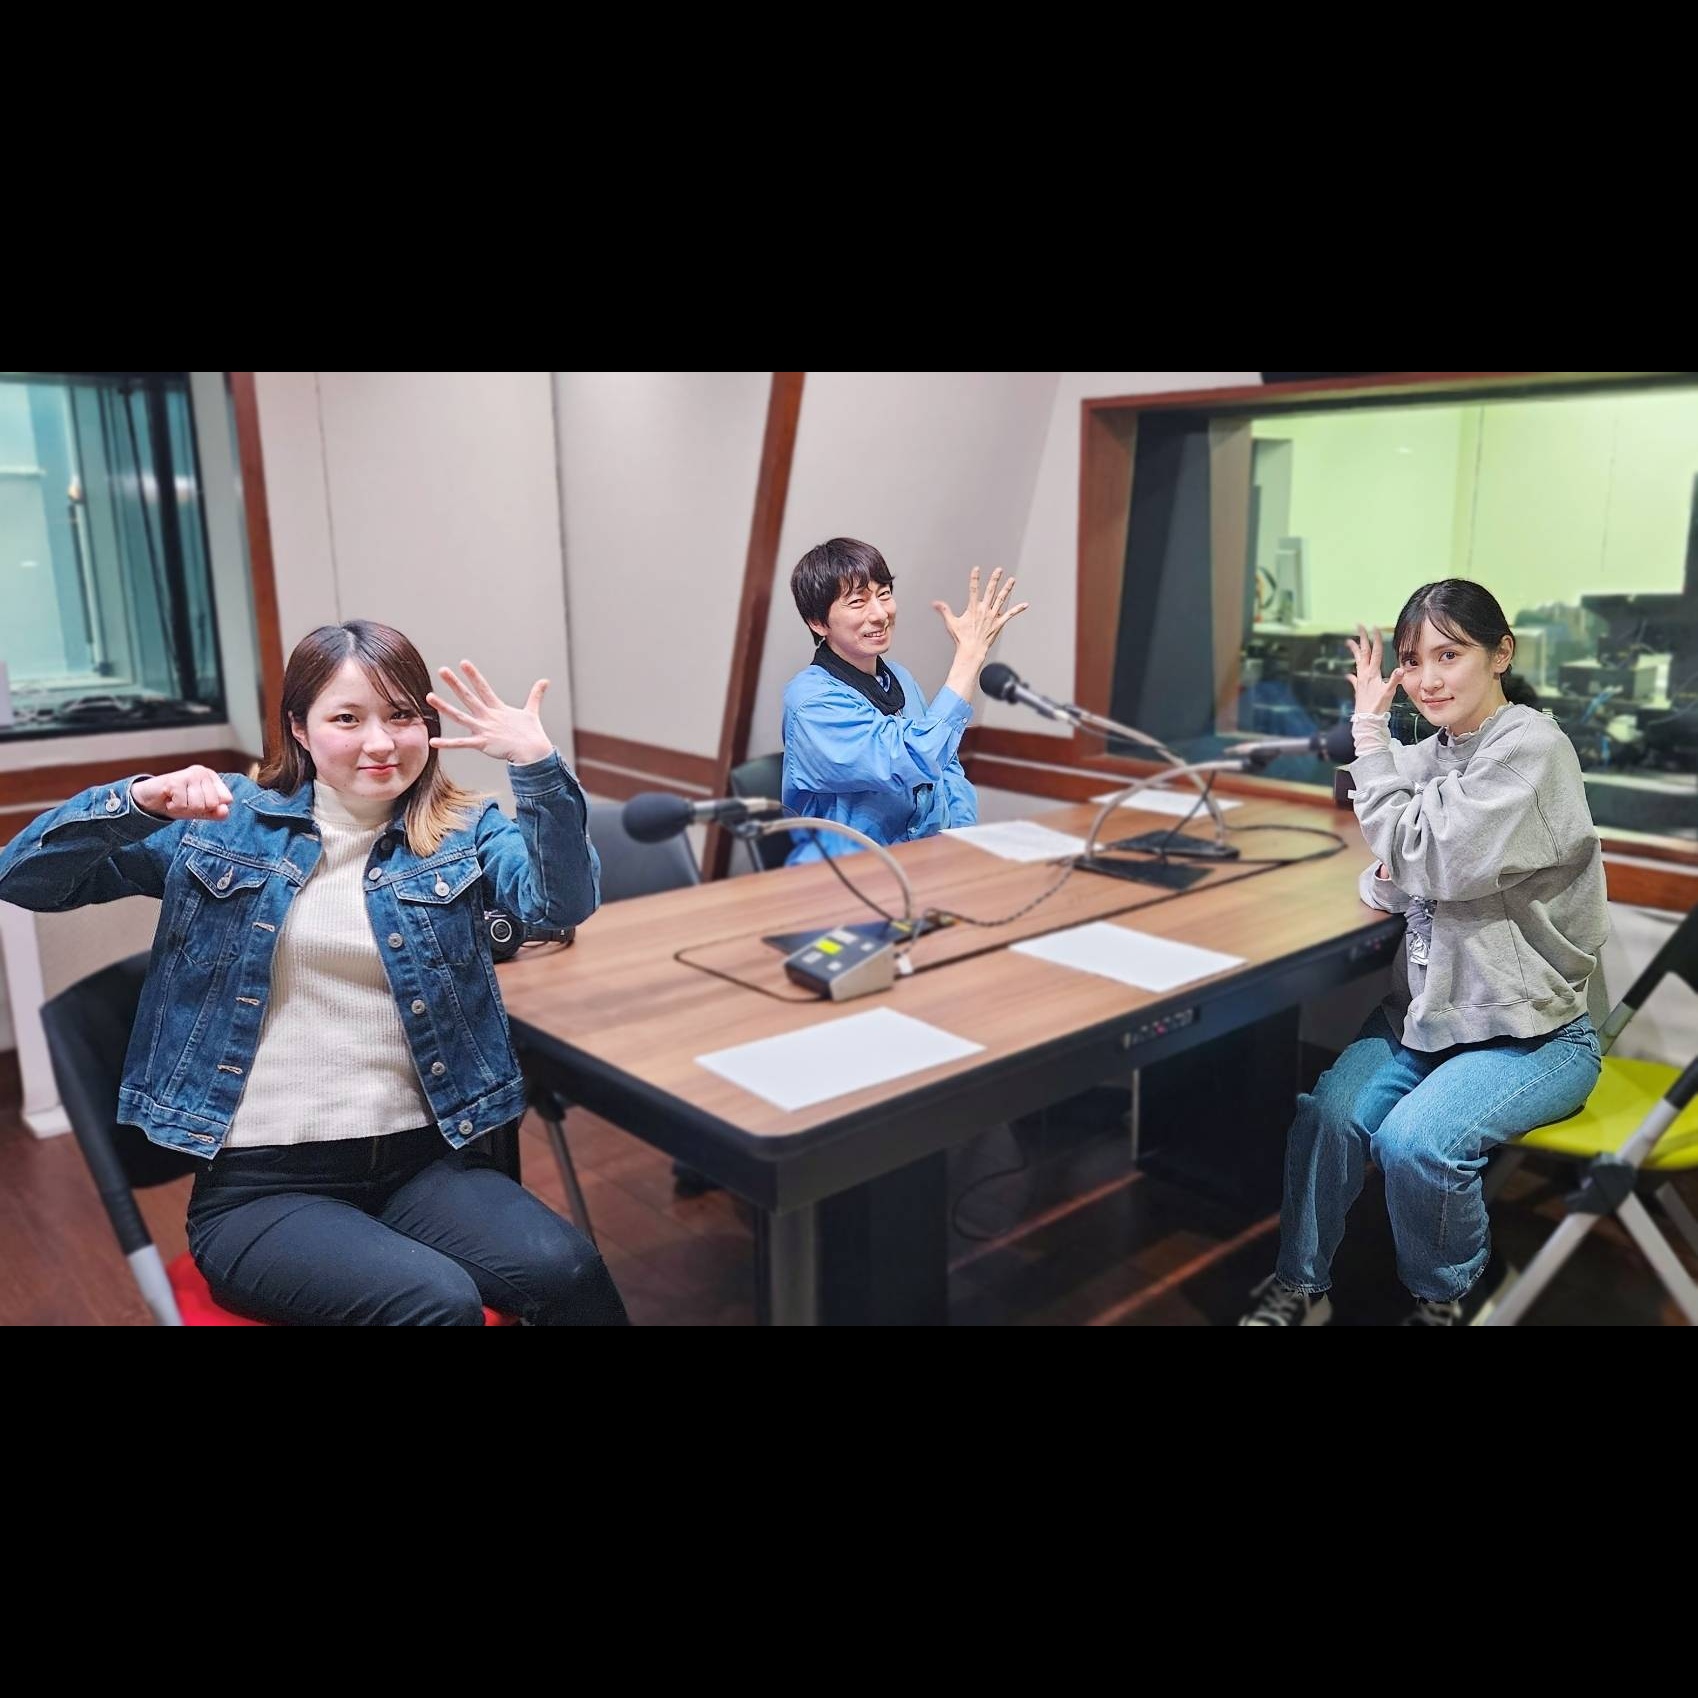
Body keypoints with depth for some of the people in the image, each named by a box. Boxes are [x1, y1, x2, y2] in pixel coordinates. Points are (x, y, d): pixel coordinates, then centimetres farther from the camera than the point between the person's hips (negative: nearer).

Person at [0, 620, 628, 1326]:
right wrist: (140, 803, -14)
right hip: (260, 1182, -1)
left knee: (565, 1268, -26)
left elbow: (560, 904, -12)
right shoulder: (222, 821, 6)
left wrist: (537, 766, -28)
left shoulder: (464, 831, 7)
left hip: (422, 1160, 2)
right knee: (437, 1299, -28)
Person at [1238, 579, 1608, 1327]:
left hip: (1533, 1029, -5)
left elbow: (1421, 861, -21)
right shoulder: (1433, 750, 4)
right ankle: (1300, 1286, 3)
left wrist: (1370, 731, -16)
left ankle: (1444, 1298, 4)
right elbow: (1397, 876, 11)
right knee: (1329, 1112, -18)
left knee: (1416, 1141, -26)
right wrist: (1386, 880, -15)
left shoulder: (1532, 748, -17)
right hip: (1430, 1006, 6)